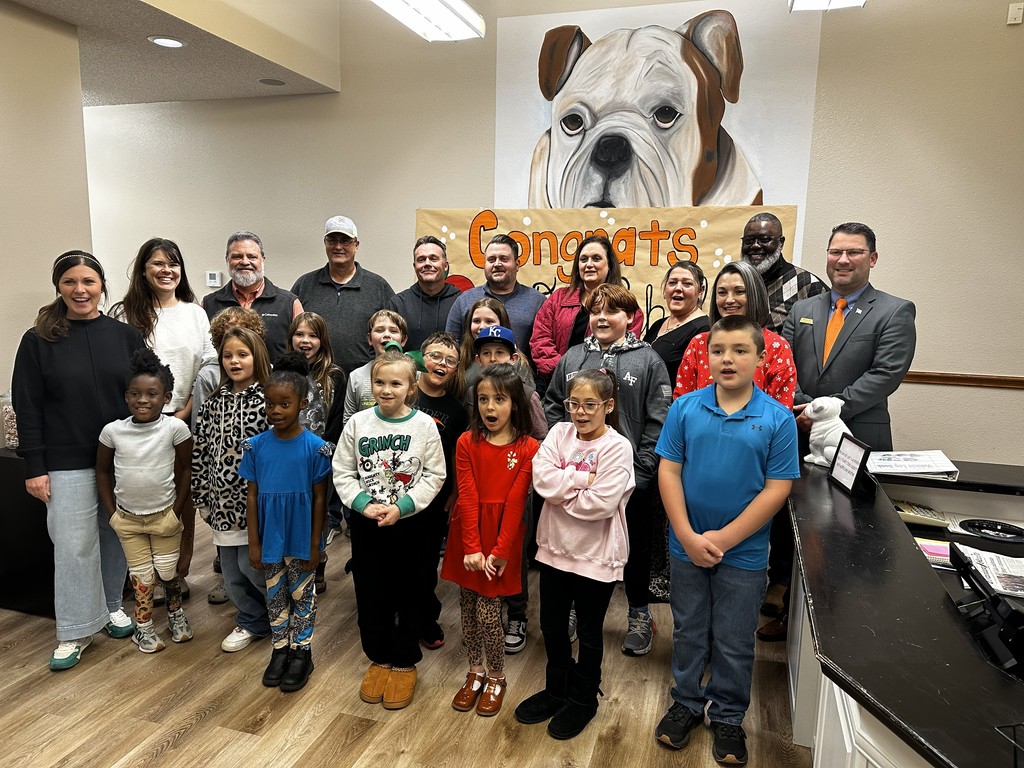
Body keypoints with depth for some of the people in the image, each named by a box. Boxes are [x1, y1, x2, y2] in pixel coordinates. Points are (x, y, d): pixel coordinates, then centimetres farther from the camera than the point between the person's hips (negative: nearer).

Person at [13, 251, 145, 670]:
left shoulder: (126, 336, 1)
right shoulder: (38, 341, -2)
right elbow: (28, 408, -2)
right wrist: (34, 467, -6)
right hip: (68, 463, -1)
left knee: (116, 537, 13)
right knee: (74, 545, 4)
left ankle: (112, 606, 33)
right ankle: (75, 630, 19)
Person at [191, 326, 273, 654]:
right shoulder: (214, 403, 6)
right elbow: (200, 452, 9)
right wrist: (201, 497, 8)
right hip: (224, 501, 6)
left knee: (251, 564, -3)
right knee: (231, 572, 13)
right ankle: (252, 622, 34)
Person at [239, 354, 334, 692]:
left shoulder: (315, 447, -13)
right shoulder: (256, 446, -6)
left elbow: (319, 499, -8)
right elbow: (252, 496, -1)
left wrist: (314, 545, -7)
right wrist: (253, 542, -1)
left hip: (300, 538, -3)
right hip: (269, 537, 3)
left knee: (301, 594, 13)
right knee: (275, 595, 17)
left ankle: (301, 653, 30)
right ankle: (280, 649, 36)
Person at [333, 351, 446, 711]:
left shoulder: (424, 425, -8)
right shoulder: (358, 423, -3)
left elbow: (434, 476, -6)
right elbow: (343, 473, 1)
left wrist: (401, 507, -15)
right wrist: (364, 504, -13)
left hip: (409, 523, -2)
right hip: (365, 524, 2)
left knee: (408, 595, 10)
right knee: (370, 594, 13)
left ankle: (404, 664, 30)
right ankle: (379, 658, 34)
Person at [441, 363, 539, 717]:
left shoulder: (528, 448, -8)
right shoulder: (467, 442, -3)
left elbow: (515, 503, -11)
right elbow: (468, 498, -8)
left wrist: (499, 551, -13)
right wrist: (472, 549, -13)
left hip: (502, 538, -2)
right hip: (468, 536, 3)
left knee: (488, 613, -1)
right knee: (468, 609, 12)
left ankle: (497, 677, 24)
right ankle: (476, 671, 34)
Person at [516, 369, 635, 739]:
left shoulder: (618, 447, -15)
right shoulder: (559, 433, -1)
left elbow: (600, 503, -25)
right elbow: (541, 477, -15)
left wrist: (561, 487, -14)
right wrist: (583, 478, -20)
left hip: (595, 554, -4)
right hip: (555, 547, 5)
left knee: (589, 631, 15)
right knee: (552, 625, 19)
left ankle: (583, 699, 37)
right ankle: (557, 690, 42)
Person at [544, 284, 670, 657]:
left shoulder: (648, 360, -2)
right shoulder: (572, 357, 7)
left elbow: (657, 422, -7)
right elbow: (553, 408, 8)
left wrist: (640, 472, -13)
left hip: (628, 476, -2)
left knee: (634, 546, 13)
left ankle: (639, 615, 33)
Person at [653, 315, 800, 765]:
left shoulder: (778, 419, -11)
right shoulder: (685, 408, -8)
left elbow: (777, 489, -11)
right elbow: (668, 471, -6)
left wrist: (724, 538, -15)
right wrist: (688, 536, -13)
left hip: (744, 553, -1)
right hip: (687, 546, 1)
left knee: (734, 643, 15)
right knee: (689, 632, 19)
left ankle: (728, 717, 38)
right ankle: (687, 703, 41)